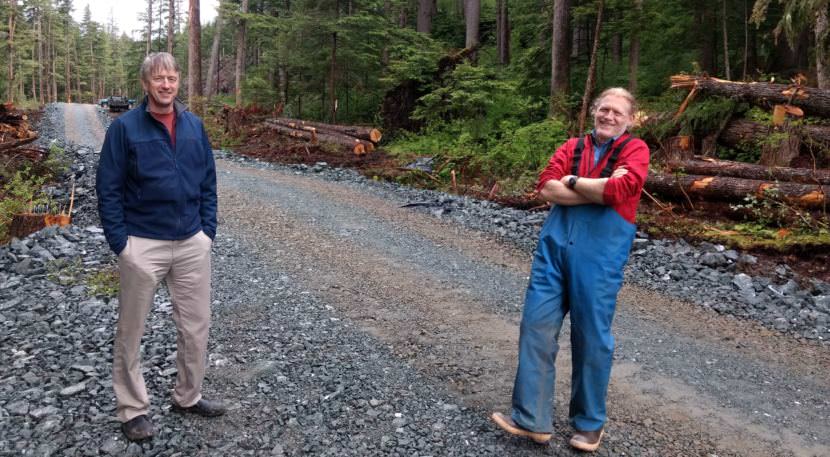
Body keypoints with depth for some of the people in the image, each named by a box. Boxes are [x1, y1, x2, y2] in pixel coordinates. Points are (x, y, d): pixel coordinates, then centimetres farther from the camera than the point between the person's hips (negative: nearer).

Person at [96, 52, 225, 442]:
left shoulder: (194, 125, 6)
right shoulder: (125, 127, -6)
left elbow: (208, 182, 11)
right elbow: (108, 189, -6)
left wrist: (208, 231, 4)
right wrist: (120, 243, -10)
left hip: (192, 244, 4)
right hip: (142, 245, -4)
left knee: (196, 325, 11)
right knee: (131, 332, 8)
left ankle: (188, 396, 30)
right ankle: (133, 409, 24)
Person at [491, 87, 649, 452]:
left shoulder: (635, 150, 2)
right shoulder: (573, 146, 13)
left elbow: (617, 192, -17)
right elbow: (546, 187, -3)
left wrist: (572, 181, -4)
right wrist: (597, 188, -10)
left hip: (600, 253, -4)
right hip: (554, 243, 4)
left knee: (591, 336, 5)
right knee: (537, 324, 1)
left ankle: (589, 424, 24)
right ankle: (532, 419, 13)